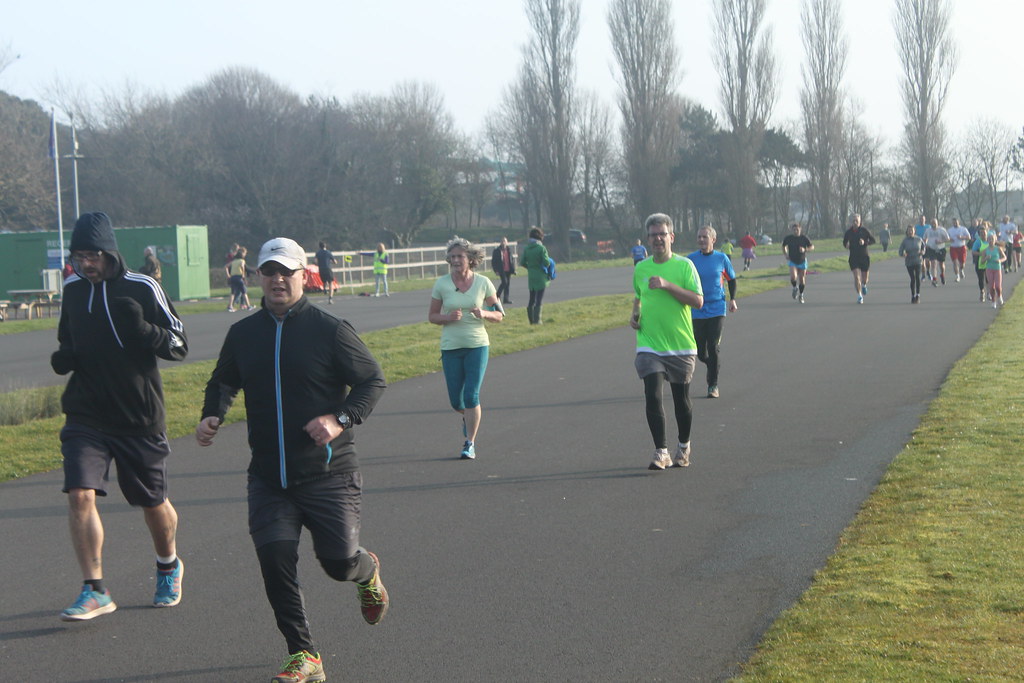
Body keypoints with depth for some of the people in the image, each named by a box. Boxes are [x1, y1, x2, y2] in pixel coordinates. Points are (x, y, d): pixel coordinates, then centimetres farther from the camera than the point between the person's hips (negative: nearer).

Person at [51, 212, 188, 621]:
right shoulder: (73, 290, 4)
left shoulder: (142, 289, -8)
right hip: (86, 415, 3)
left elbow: (180, 346, -7)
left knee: (153, 502, 10)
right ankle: (95, 591, -8)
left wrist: (141, 330, -25)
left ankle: (169, 566, 39)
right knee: (80, 494, -15)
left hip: (140, 418, -2)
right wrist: (63, 358, -2)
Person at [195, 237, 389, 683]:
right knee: (274, 553, -13)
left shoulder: (330, 330, -5)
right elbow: (223, 383, 23)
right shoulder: (243, 334, 7)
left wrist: (341, 419, -17)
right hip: (268, 476, 3)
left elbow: (373, 380, -1)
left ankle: (367, 571, 37)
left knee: (339, 561, -3)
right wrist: (211, 417, 3)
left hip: (328, 474, -3)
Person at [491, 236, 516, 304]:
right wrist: (496, 270, -11)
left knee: (508, 284, 5)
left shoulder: (509, 250, 10)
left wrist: (513, 269, 9)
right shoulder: (497, 250, -5)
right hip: (501, 270, -5)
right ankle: (497, 296, 1)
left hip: (508, 270, 5)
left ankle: (506, 299, 11)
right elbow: (493, 261, -4)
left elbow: (512, 260, 17)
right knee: (504, 282, -15)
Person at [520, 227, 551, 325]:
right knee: (539, 299, 1)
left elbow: (522, 262, 1)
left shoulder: (526, 249, 1)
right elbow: (546, 263, -18)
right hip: (541, 277, -5)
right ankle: (536, 320, -2)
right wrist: (549, 261, 4)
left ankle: (531, 319, 17)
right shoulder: (542, 248, -14)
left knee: (532, 299, 15)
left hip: (531, 277, 5)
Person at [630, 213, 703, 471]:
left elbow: (698, 301, -13)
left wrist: (667, 285, -20)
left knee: (681, 399, 8)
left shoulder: (684, 265, -4)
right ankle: (661, 452, -9)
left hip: (681, 345, -2)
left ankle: (683, 446, 29)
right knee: (652, 396, -13)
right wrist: (635, 314, 6)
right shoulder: (640, 268, 8)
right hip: (649, 345, 2)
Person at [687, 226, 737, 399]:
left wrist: (732, 299, 2)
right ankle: (712, 367, 37)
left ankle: (713, 385, 2)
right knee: (701, 353, 4)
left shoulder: (721, 258, 0)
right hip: (697, 311, 1)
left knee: (713, 349, -9)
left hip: (717, 309, -1)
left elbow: (731, 279, 13)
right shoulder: (690, 260, -2)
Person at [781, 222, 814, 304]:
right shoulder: (788, 238, -5)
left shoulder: (804, 238, -7)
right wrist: (786, 255, -2)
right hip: (792, 262, 0)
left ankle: (801, 295, 29)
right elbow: (784, 246, 13)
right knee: (793, 278, -24)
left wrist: (805, 249, -24)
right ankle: (795, 288, 9)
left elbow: (812, 247, -4)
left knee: (802, 281, 5)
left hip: (802, 262, 1)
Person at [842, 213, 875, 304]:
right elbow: (845, 243, 15)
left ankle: (864, 285, 44)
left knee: (864, 278, 7)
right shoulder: (848, 232, 2)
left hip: (864, 257, 0)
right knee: (857, 277, -13)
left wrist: (865, 243, -16)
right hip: (853, 258, 0)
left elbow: (873, 240, 1)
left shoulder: (864, 230, -3)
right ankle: (859, 296, -2)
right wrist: (846, 246, -8)